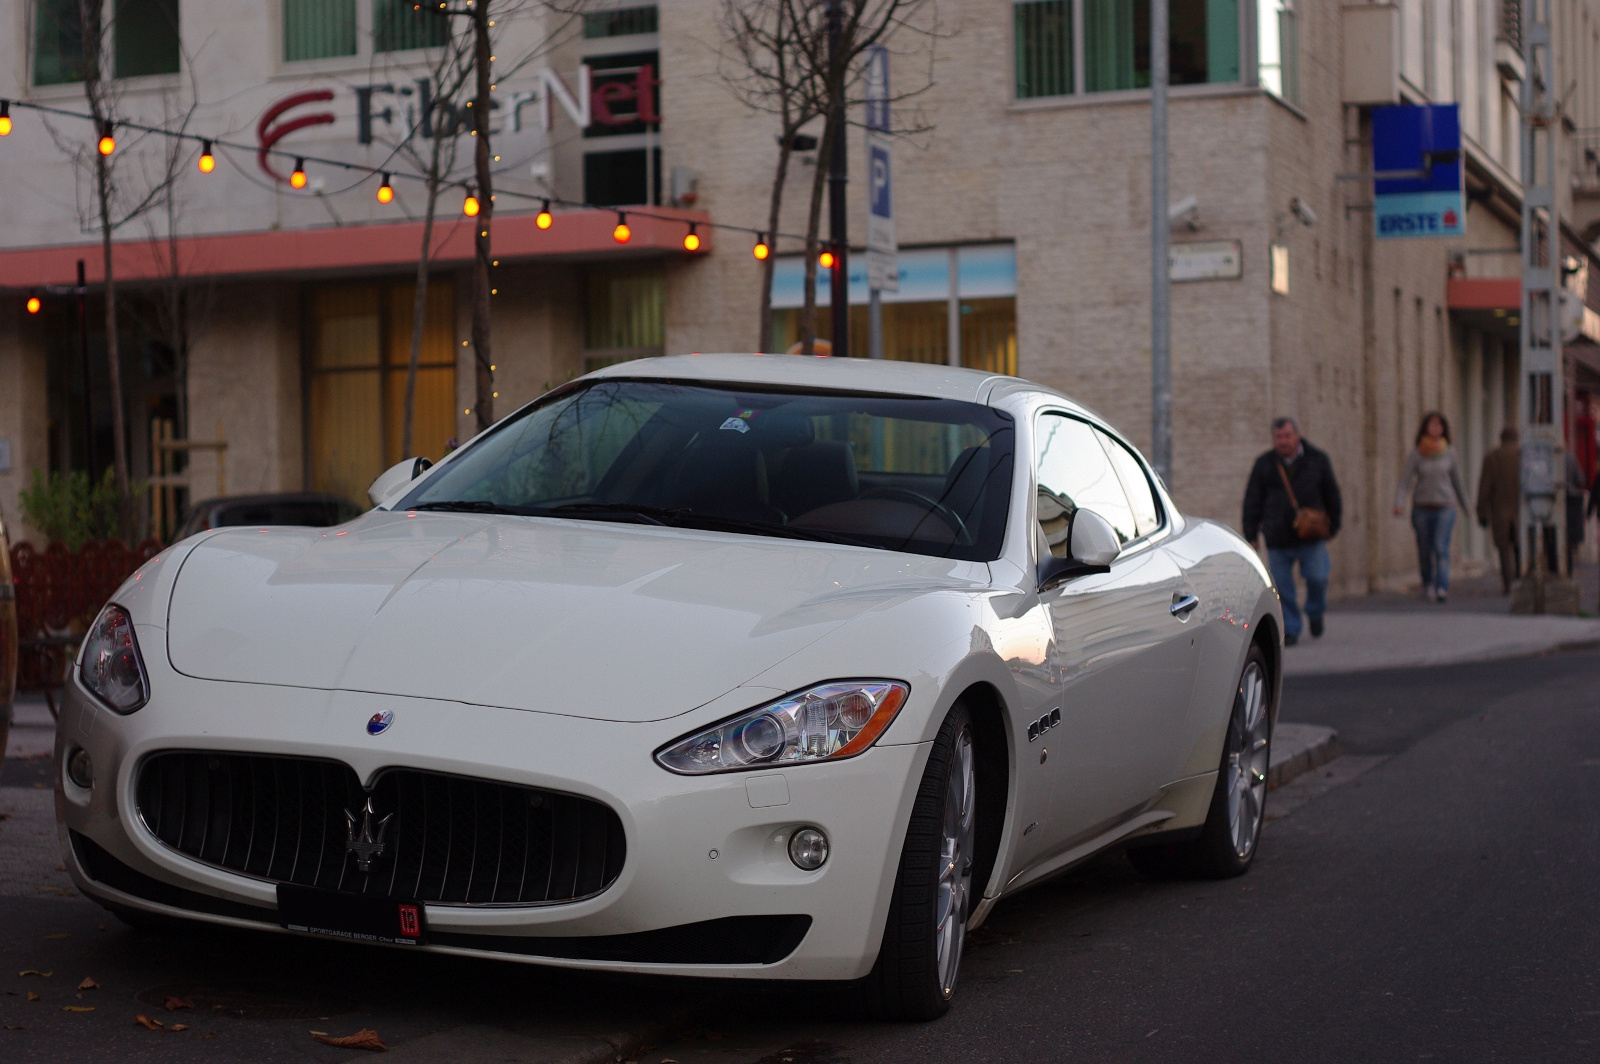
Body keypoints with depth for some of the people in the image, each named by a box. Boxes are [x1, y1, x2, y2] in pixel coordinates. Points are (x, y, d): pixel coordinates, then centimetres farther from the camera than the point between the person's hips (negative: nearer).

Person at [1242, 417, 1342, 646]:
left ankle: (1315, 613, 21)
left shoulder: (1317, 460, 7)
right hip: (1277, 539, 1)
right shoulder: (1264, 464, 7)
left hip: (1312, 536, -1)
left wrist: (1333, 526, 14)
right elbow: (1252, 502, 9)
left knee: (1317, 578, -9)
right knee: (1282, 586, -1)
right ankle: (1290, 630, 11)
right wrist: (1250, 536, 5)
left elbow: (1332, 496, 16)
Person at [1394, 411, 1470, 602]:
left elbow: (1456, 479, 13)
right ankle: (1428, 584, 32)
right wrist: (1399, 504, -24)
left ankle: (1442, 589, -24)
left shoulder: (1449, 452, 2)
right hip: (1422, 508, 1)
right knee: (1424, 551, 9)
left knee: (1441, 548, -15)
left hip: (1444, 508, -1)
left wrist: (1465, 505, 21)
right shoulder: (1416, 453, -2)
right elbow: (1405, 481, -8)